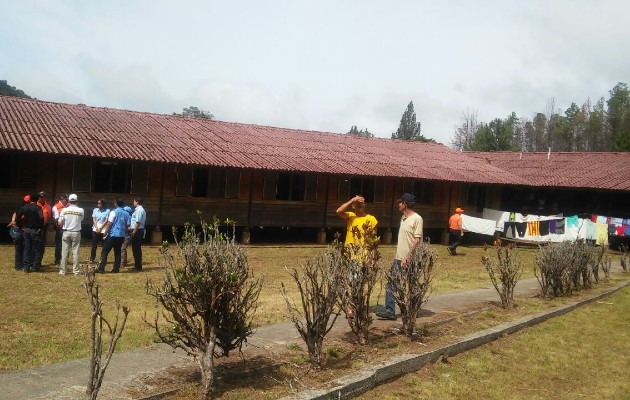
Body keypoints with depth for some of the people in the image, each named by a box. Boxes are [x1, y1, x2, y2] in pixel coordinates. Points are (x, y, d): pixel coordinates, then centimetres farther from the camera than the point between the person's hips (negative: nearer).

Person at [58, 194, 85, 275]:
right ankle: (76, 270, 5)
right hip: (76, 233, 0)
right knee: (75, 252, 4)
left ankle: (62, 270, 8)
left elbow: (59, 223, -3)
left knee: (64, 252, 6)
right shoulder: (81, 210, -7)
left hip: (66, 232, 0)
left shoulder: (64, 210, -7)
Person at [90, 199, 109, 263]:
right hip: (95, 229, 2)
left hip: (103, 230, -2)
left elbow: (106, 221, -5)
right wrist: (97, 228, -7)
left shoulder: (107, 211, -2)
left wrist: (100, 228, -10)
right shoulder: (95, 210, 8)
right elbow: (94, 219, 4)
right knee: (94, 245, 3)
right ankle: (92, 259, 8)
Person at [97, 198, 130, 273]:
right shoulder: (126, 213, 7)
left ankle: (101, 268, -5)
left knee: (104, 251, 0)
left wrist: (105, 233, -8)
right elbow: (127, 226, 9)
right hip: (121, 236, 5)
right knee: (117, 252, 12)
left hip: (112, 235, -5)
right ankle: (116, 269, 10)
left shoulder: (113, 212, -9)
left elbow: (109, 224, -13)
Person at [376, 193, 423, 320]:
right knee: (391, 284, 1)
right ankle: (390, 311, 2)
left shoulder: (417, 219, -13)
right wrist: (399, 256, 16)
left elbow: (417, 240, -18)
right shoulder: (403, 218, 14)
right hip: (398, 258, 8)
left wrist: (408, 256, -23)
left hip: (409, 261, -8)